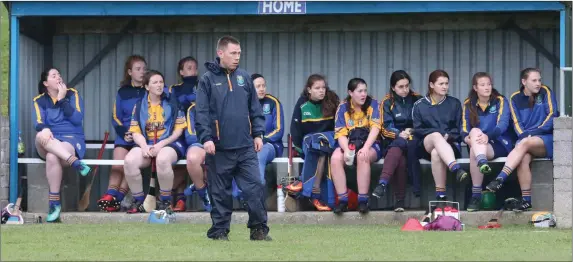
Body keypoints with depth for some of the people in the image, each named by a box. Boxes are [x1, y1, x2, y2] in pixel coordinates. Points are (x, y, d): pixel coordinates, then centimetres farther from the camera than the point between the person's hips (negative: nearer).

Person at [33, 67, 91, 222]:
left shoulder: (72, 94, 7)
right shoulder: (39, 101, 10)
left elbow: (77, 119, -7)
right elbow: (38, 124, -6)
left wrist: (62, 99, -9)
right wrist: (45, 129, -30)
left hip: (72, 139, -2)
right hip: (50, 143, 2)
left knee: (52, 157, -37)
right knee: (41, 136, -36)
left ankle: (54, 202, -35)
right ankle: (75, 163, -46)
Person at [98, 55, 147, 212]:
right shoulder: (123, 92, 13)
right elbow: (116, 118, 12)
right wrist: (124, 133, -7)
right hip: (125, 135, 2)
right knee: (118, 161, -22)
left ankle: (117, 198, -23)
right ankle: (111, 195, -27)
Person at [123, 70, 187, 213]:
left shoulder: (172, 104, 6)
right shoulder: (139, 106, 12)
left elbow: (178, 130, 2)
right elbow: (136, 131, 7)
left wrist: (161, 144, -12)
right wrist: (144, 147, -13)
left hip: (169, 143, -3)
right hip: (146, 144, 3)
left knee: (162, 159, -39)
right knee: (129, 161, -29)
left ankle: (165, 202, -20)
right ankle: (138, 202, -13)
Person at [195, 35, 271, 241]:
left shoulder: (244, 78, 9)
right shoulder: (208, 79, -2)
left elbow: (255, 109, 14)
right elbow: (201, 112, -5)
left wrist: (258, 133, 8)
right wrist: (206, 138, -13)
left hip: (245, 147, 3)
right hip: (219, 147, -3)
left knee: (255, 186, -3)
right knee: (220, 192, 4)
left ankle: (259, 229, 3)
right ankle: (220, 230, 13)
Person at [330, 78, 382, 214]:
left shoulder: (372, 104, -1)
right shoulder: (343, 108, 3)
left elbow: (375, 128, -11)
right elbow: (341, 133, -5)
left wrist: (365, 148, -27)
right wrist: (346, 150, -24)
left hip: (370, 144, -2)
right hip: (350, 143, 2)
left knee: (362, 157, -37)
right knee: (335, 158, -29)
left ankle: (363, 200, -31)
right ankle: (343, 199, -24)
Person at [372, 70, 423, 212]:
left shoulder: (417, 100, 12)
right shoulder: (387, 103, 10)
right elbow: (385, 128, 3)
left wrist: (411, 132, -9)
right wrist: (399, 134, -16)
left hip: (414, 142, 0)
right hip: (394, 140, 0)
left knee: (398, 148, -36)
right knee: (400, 159, -35)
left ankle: (383, 184, -46)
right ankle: (399, 200, -44)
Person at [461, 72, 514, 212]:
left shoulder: (500, 101, 4)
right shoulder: (469, 105, 12)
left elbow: (503, 124, -12)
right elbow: (465, 130, 5)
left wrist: (488, 136, -31)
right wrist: (468, 138, -21)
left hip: (500, 145, -3)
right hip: (476, 145, 3)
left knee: (474, 152, -34)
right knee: (475, 131, -33)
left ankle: (476, 196, -43)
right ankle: (482, 163, -57)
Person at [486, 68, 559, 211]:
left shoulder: (545, 92, 3)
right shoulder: (516, 98, 9)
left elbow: (552, 116, -4)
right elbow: (517, 123, 6)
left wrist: (534, 132, -14)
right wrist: (524, 135, -15)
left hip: (547, 140, -2)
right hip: (525, 139, 2)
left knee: (524, 144, -34)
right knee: (523, 158, -32)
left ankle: (500, 179, -43)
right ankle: (526, 200, -32)